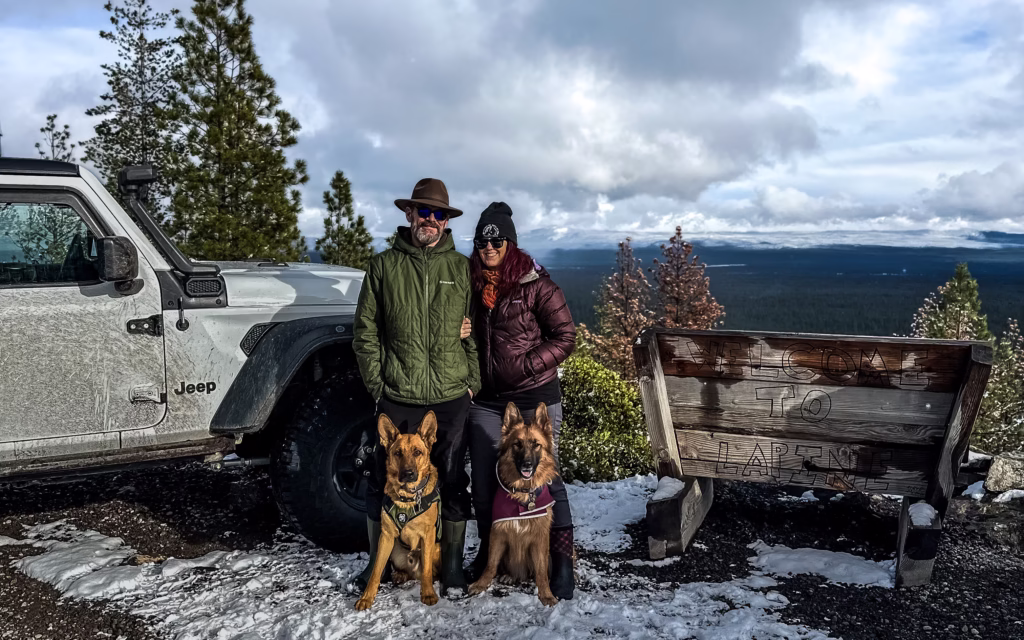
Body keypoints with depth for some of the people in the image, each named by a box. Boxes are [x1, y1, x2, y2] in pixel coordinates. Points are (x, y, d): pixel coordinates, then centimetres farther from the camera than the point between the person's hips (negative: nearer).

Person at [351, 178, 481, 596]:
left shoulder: (462, 268, 6)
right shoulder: (383, 265, 5)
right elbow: (365, 329, 6)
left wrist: (473, 381, -1)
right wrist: (376, 381, -1)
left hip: (452, 399, 0)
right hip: (397, 399, 0)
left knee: (453, 482, 9)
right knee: (383, 480, 7)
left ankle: (452, 564, 24)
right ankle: (378, 561, 26)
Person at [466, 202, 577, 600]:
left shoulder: (535, 284, -9)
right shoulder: (470, 285, 6)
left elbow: (565, 337, -9)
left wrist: (525, 366, -16)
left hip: (535, 398, -5)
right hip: (486, 400, 5)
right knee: (483, 479, 10)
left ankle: (562, 561, 12)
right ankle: (488, 552, 29)